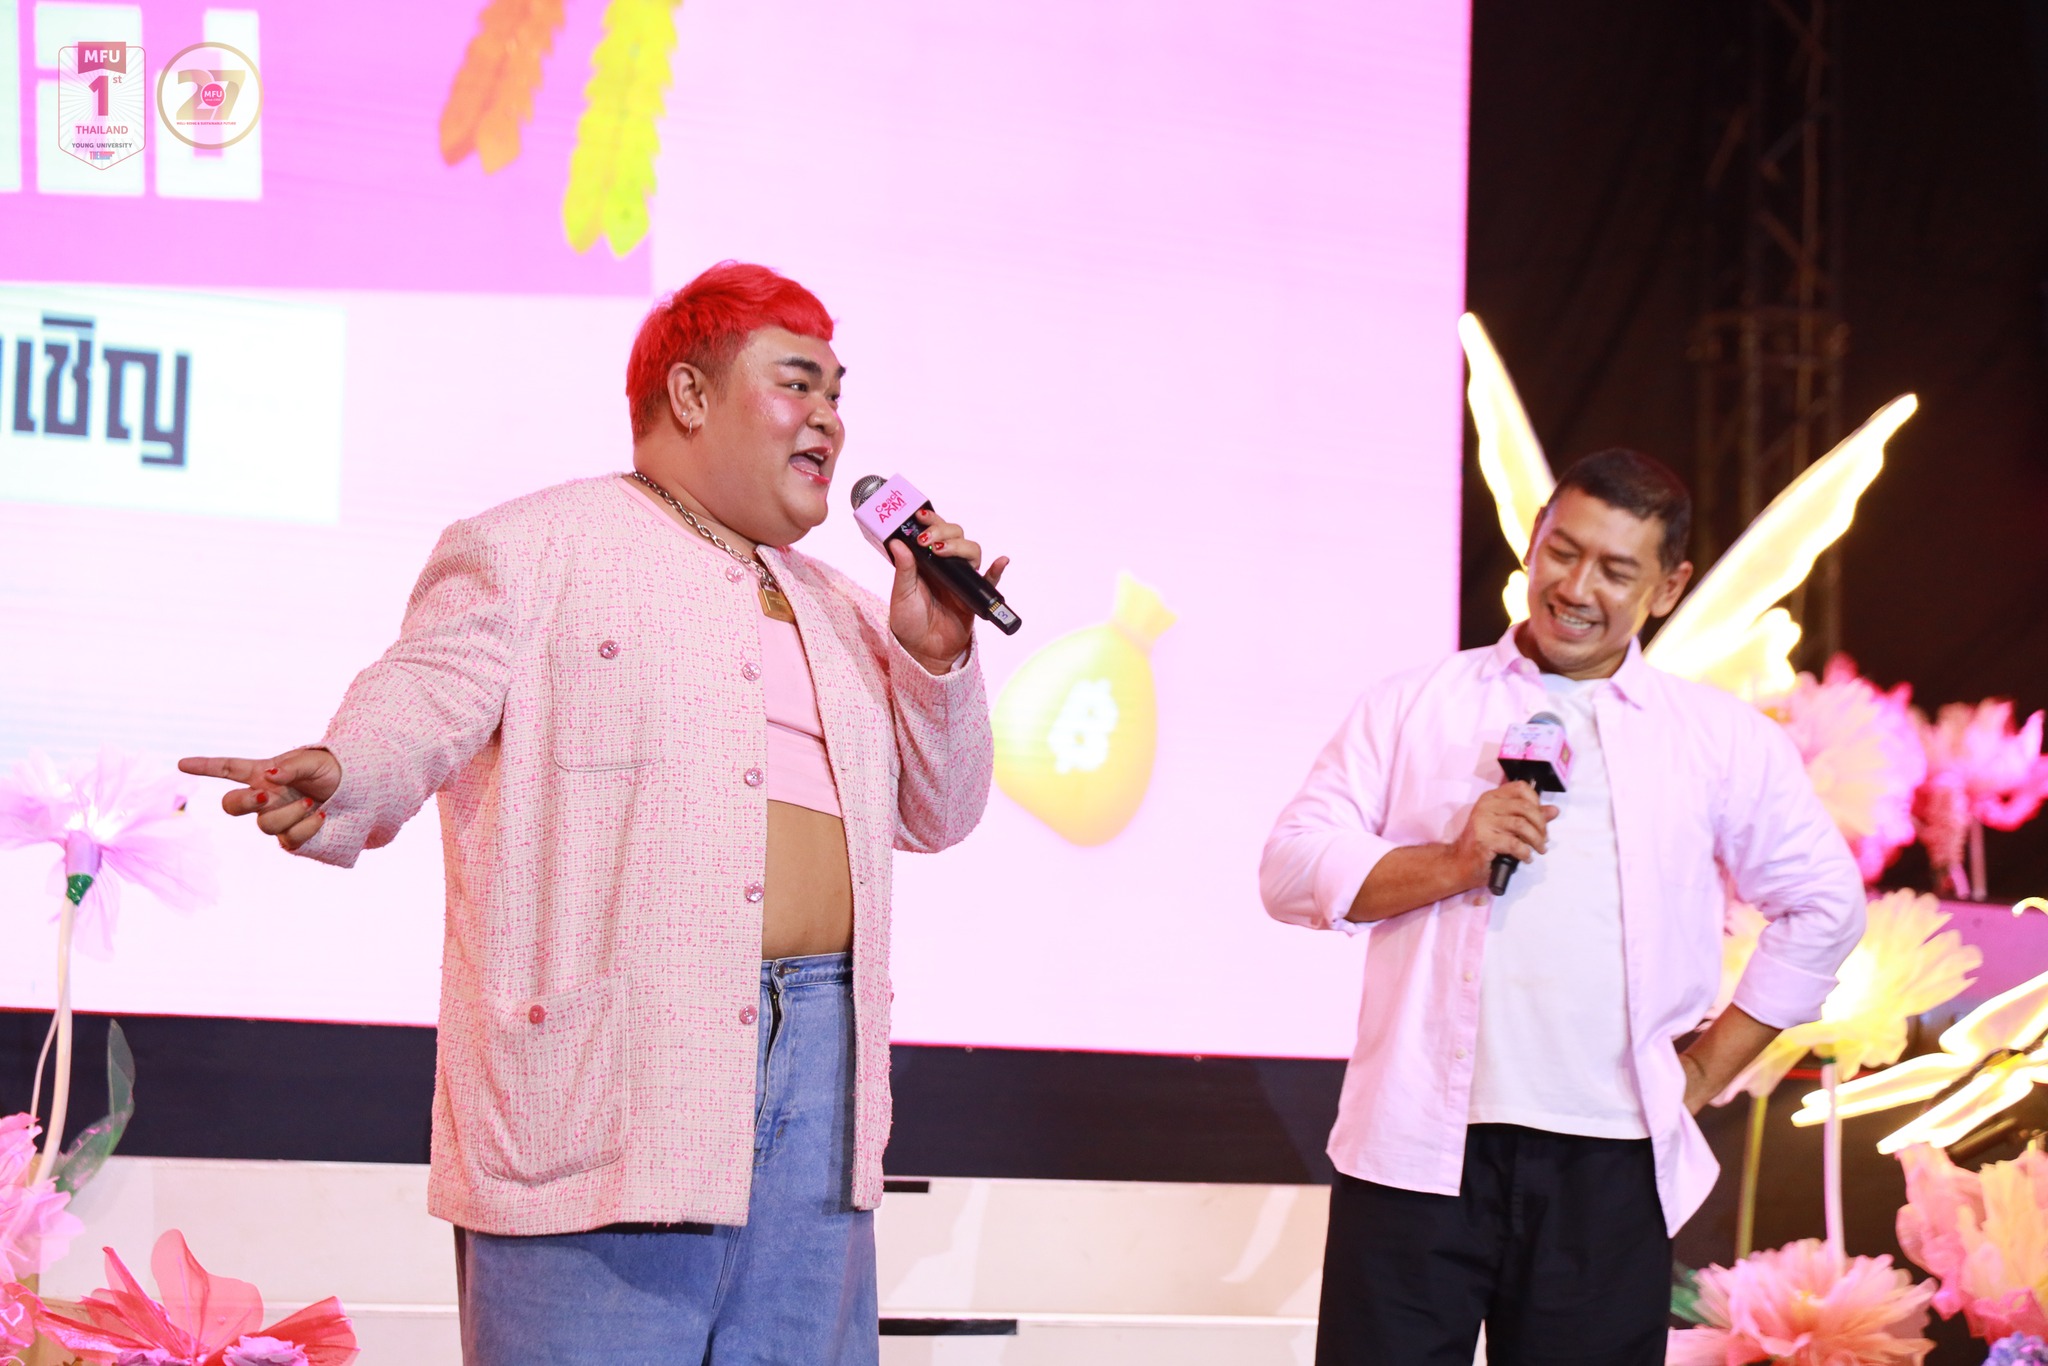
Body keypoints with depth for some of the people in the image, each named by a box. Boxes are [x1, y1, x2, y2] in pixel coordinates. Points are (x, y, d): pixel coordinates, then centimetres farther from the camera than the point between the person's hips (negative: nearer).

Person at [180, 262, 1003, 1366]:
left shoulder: (832, 608, 26)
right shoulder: (536, 549, 5)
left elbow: (936, 815, 26)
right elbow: (420, 703, -8)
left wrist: (934, 658, 10)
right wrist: (336, 783, -29)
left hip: (815, 1056, 6)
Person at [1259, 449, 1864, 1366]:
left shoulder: (1723, 740, 12)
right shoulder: (1411, 708, 11)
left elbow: (1822, 905, 17)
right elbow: (1292, 870, 4)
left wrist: (1710, 1068, 11)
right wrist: (1451, 864, -11)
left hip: (1609, 1168, 1)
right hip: (1420, 1151, -1)